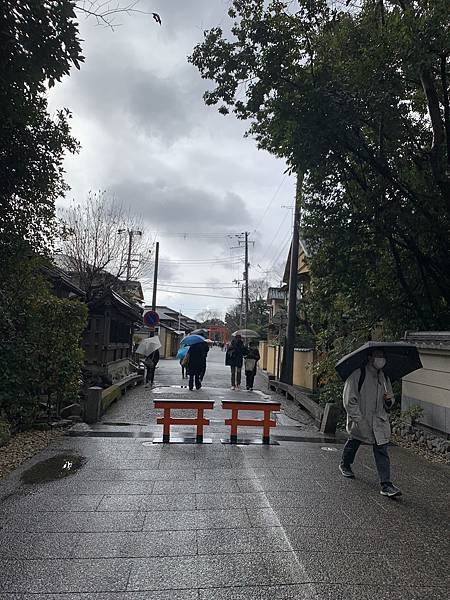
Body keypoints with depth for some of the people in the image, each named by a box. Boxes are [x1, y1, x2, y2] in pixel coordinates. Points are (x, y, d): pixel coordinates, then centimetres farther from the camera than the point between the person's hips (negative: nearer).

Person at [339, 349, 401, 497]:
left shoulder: (384, 378, 8)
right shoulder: (357, 375, -14)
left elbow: (389, 404, 20)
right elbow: (349, 400, -15)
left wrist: (389, 400, -5)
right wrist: (358, 419, -20)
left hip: (379, 421, 4)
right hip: (360, 421, -4)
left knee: (382, 451, -2)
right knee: (353, 443, 16)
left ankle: (386, 485, 1)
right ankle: (345, 465, 44)